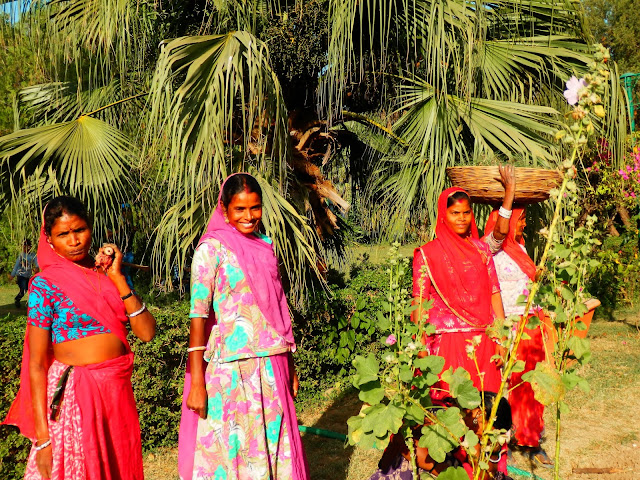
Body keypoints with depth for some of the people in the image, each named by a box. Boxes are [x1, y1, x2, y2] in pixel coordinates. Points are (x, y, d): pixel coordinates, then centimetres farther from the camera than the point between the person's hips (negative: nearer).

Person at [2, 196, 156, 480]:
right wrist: (42, 437, -14)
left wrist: (117, 278, -8)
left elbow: (146, 332, -3)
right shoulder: (46, 283, -6)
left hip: (119, 392, 5)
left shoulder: (110, 275, 7)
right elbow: (36, 364, -9)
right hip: (73, 394, -4)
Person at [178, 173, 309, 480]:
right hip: (232, 368, -5)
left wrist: (289, 365, 16)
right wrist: (196, 383, -16)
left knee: (274, 446, 10)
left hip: (271, 366, 5)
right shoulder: (212, 249, -8)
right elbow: (198, 315, -12)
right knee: (234, 448, 3)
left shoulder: (265, 246, 10)